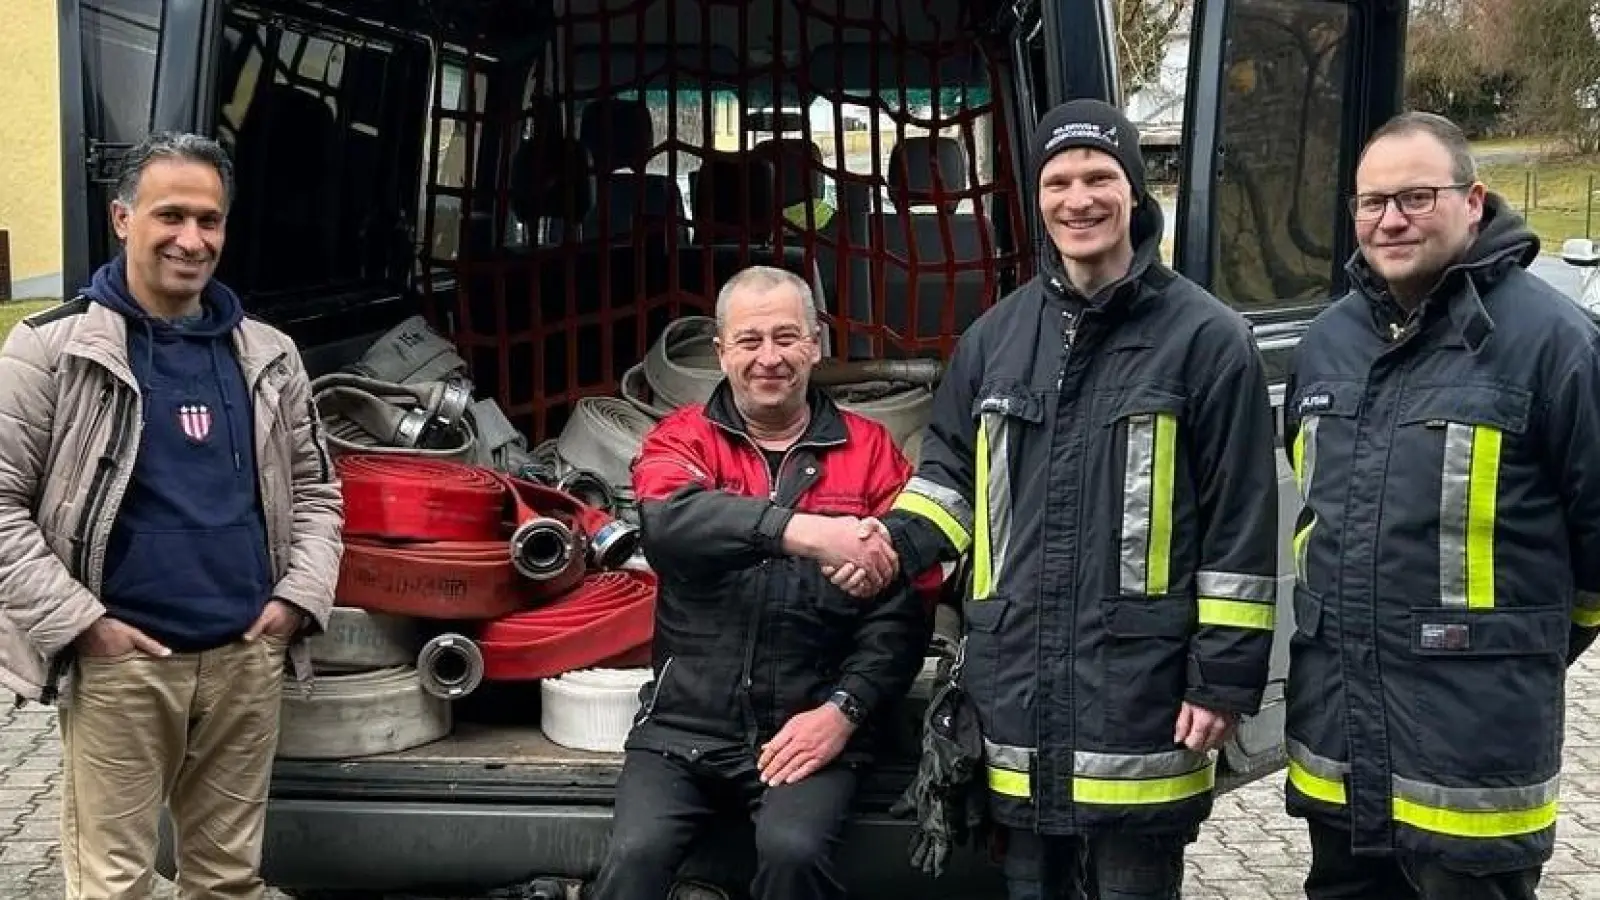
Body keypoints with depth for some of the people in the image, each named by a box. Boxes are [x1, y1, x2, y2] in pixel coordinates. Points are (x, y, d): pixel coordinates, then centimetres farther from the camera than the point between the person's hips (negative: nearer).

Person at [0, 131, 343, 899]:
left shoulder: (268, 355, 10)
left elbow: (315, 488, 16)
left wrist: (299, 597, 1)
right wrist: (81, 622, -12)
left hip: (248, 658, 4)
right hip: (117, 663, -4)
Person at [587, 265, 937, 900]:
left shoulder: (870, 450, 6)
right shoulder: (681, 439, 6)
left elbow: (905, 606, 1)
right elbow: (667, 519, -19)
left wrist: (844, 710, -12)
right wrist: (801, 529, -34)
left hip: (807, 726, 0)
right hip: (684, 725, 1)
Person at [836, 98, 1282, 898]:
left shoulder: (1206, 338, -6)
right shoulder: (997, 335, 10)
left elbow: (1240, 530, -7)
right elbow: (951, 472, 20)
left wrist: (1224, 679, -9)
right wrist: (899, 538, 0)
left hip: (1140, 694, -4)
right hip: (1018, 690, 5)